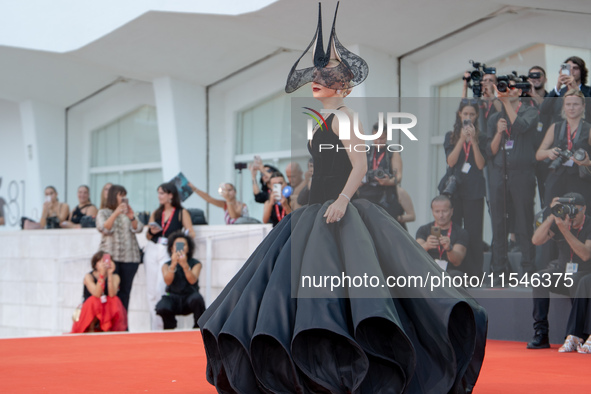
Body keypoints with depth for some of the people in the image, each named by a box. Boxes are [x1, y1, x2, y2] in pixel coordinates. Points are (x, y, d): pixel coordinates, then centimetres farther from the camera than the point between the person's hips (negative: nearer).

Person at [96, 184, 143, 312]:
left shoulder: (129, 212, 20)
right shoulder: (103, 213, 10)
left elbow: (138, 229, 5)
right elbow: (104, 228, -8)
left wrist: (131, 217, -15)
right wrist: (116, 213, -19)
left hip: (130, 257, 3)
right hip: (110, 256, -3)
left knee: (125, 290, -1)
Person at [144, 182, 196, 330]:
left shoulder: (182, 213, 2)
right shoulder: (156, 213, 16)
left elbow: (191, 234, -2)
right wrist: (151, 231, -2)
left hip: (168, 253, -5)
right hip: (152, 250, 5)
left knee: (160, 289, -15)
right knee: (151, 290, 1)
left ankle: (159, 326, -9)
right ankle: (154, 325, 8)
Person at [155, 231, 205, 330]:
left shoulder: (195, 263, 4)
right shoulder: (166, 265, 6)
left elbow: (192, 280, -17)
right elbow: (168, 281, -15)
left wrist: (185, 265, -35)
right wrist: (173, 264, -31)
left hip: (189, 297, -1)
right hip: (173, 298, 1)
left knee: (197, 299, -37)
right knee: (162, 308, -33)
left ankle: (199, 327, -12)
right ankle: (170, 328, 3)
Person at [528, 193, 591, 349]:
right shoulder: (559, 222, 2)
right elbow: (536, 240, -11)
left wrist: (565, 230, -31)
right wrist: (551, 216, -20)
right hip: (562, 272, 4)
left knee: (575, 280, -38)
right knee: (539, 278, -25)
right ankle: (541, 333, -26)